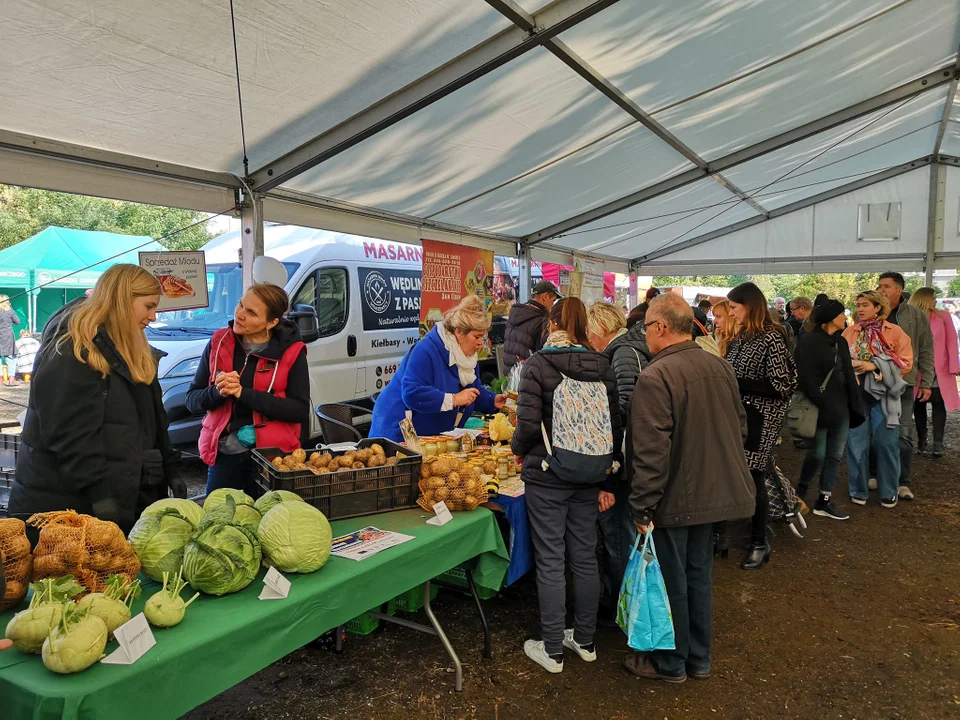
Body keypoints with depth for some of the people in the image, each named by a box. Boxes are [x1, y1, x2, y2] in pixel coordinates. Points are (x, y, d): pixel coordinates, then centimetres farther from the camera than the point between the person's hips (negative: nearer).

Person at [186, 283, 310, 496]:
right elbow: (192, 401, 3)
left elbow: (300, 411, -14)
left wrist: (243, 393, -20)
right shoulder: (218, 344, 0)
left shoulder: (290, 352, -8)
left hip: (272, 455, -2)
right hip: (224, 454, 2)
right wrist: (217, 392, -19)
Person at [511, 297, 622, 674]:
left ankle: (552, 650, 18)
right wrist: (606, 481, 10)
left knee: (550, 562, 6)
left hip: (547, 476, -5)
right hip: (589, 476, 5)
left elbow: (529, 424, -18)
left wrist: (518, 449, 4)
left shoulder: (537, 365, -11)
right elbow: (615, 425, 3)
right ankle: (585, 641, 32)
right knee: (585, 558, 16)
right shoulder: (603, 366, 2)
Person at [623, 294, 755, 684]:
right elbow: (739, 428, 10)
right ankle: (699, 659, 35)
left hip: (674, 498, -7)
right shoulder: (720, 367, 1)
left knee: (671, 581, 10)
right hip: (714, 491, 7)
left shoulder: (655, 377, -24)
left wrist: (643, 506, -18)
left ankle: (670, 663, 28)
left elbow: (651, 451, -26)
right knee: (699, 574, 20)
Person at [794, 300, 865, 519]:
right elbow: (805, 377, -18)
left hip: (841, 407, 8)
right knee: (818, 453, -3)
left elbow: (848, 375, 17)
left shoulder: (841, 341, 14)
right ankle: (800, 492, 19)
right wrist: (822, 404, -21)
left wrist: (855, 406, 11)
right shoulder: (809, 341, -11)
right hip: (821, 408, -8)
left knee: (835, 455, 8)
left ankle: (824, 501, 16)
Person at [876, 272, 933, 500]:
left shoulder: (915, 315, 1)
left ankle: (903, 482, 13)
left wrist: (926, 382, 2)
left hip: (903, 383, -1)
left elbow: (926, 351, 4)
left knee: (903, 434, 2)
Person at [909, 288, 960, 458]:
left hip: (939, 370, 0)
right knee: (919, 404, 7)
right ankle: (921, 439, 18)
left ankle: (938, 442, 4)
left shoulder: (943, 316, 1)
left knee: (938, 404, 1)